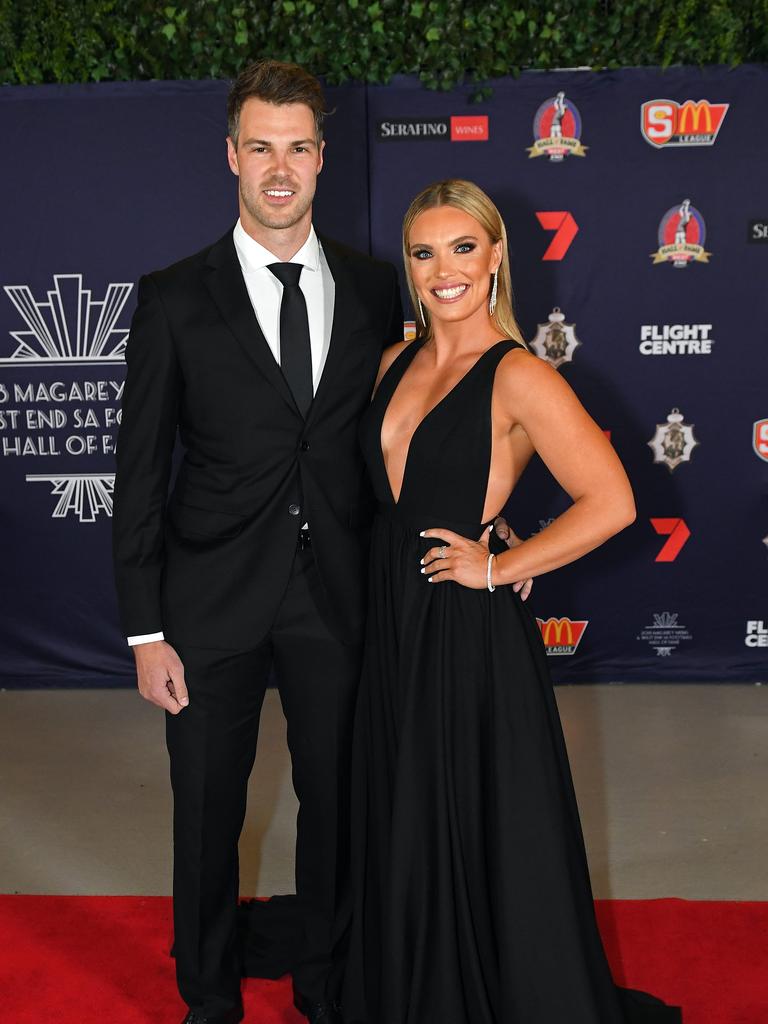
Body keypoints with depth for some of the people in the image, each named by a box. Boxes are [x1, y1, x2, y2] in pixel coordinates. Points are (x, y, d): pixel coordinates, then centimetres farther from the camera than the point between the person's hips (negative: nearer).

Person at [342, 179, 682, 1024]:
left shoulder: (517, 376, -14)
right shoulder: (396, 364, 7)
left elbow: (610, 502, -21)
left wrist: (498, 568, -15)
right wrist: (385, 580, 6)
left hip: (470, 631, -7)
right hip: (395, 621, 7)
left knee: (482, 827, 8)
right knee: (403, 827, 18)